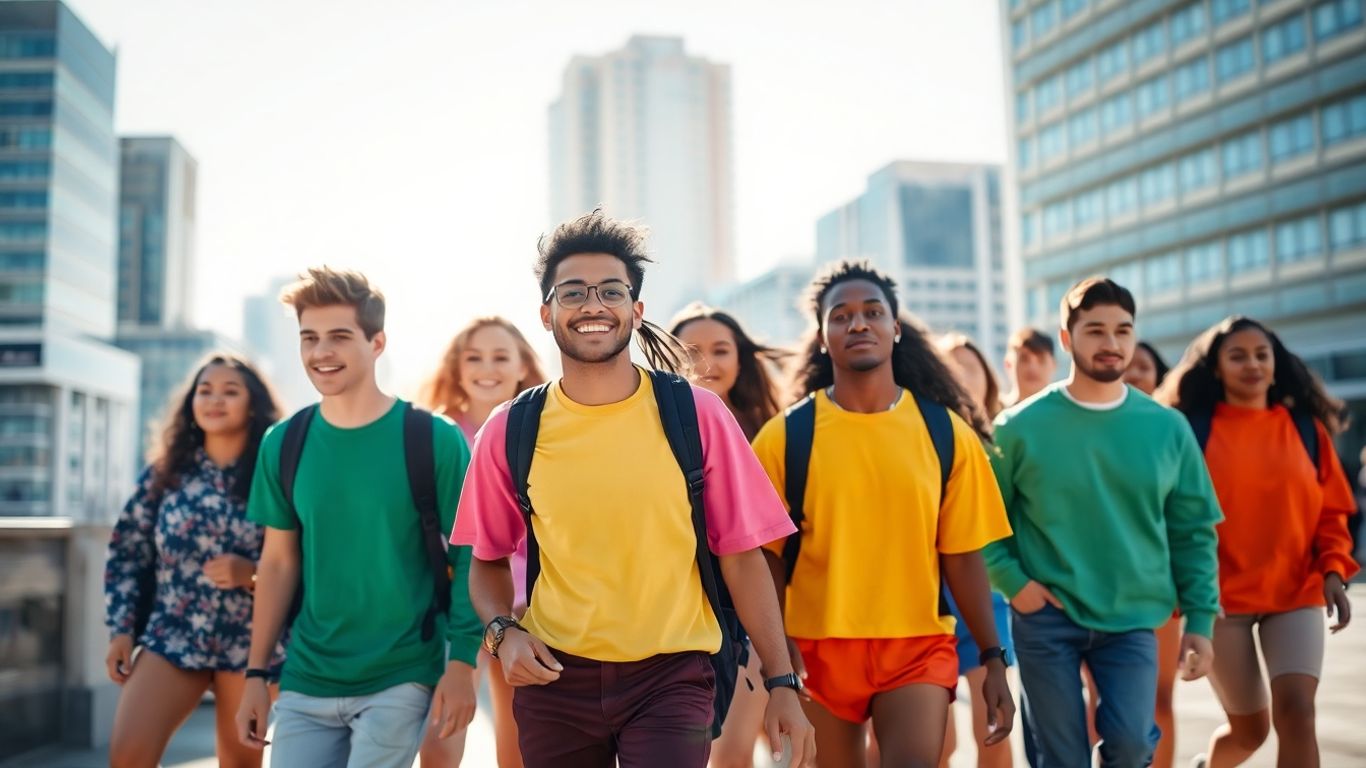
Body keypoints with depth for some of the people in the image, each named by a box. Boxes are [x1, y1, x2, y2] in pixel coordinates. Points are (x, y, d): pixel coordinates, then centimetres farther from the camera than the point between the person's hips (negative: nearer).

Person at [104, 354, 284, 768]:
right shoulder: (164, 471, 4)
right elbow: (126, 553, 8)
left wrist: (251, 573, -19)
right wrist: (121, 629, 1)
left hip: (249, 644, -1)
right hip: (172, 637, 2)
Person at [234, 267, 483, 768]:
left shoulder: (434, 440, -10)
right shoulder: (283, 444, 2)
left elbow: (467, 557, -6)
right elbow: (278, 563, 8)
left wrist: (463, 664, -12)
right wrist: (256, 674, 7)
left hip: (400, 679, -4)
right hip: (306, 681, 4)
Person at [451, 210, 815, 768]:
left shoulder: (696, 414, -5)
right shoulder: (510, 431, -2)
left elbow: (741, 555, -3)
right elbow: (488, 561, 10)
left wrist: (782, 683, -5)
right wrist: (503, 632, -9)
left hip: (673, 676, -1)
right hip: (555, 678, 2)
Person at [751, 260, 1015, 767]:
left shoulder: (946, 432, 1)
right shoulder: (785, 436, -3)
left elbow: (962, 556, 4)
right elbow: (768, 556, -1)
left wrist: (993, 658, 3)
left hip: (919, 647, 0)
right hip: (818, 649, 0)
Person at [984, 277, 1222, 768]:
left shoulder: (1167, 428, 2)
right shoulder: (1022, 426, -5)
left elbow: (1193, 531, 6)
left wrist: (1200, 619, 2)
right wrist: (1012, 581, -10)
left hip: (1133, 619, 1)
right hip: (1045, 620, -1)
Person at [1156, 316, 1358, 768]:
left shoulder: (1306, 427, 5)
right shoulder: (1191, 429, -4)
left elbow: (1331, 510, 8)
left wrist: (1333, 569, -7)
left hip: (1297, 593, 2)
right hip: (1222, 596, -2)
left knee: (1296, 712, -16)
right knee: (1249, 727, 8)